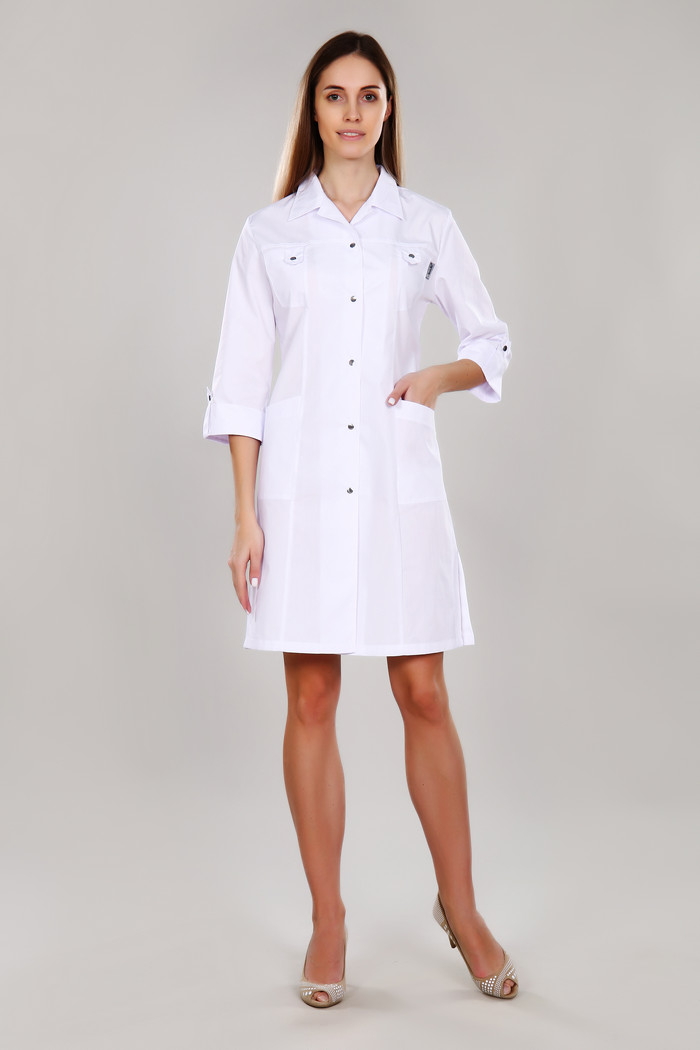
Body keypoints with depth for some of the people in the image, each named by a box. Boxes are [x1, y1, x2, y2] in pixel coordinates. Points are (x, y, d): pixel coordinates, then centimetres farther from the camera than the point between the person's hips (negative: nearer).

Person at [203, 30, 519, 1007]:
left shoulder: (427, 226, 8)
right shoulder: (269, 231, 6)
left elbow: (493, 340, 16)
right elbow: (241, 379, 3)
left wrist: (441, 376, -7)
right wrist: (245, 516, -3)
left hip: (398, 479, 0)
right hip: (300, 480, 0)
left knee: (424, 695, 3)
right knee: (311, 702, 4)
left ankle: (460, 908, 21)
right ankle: (328, 923, 18)